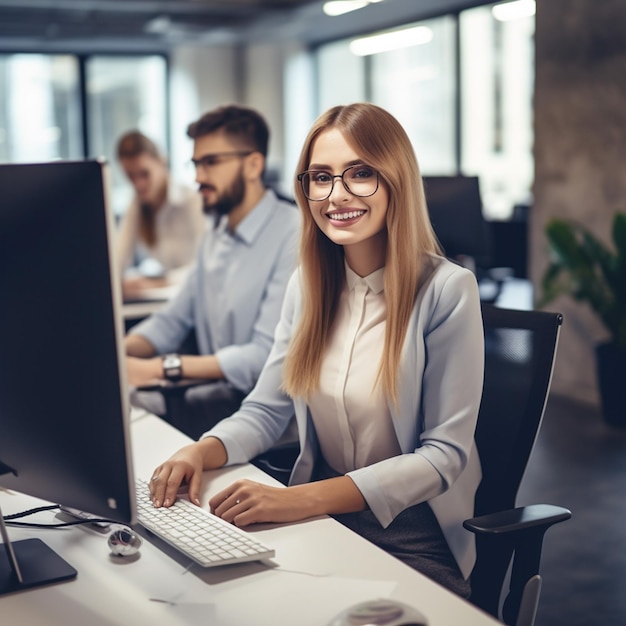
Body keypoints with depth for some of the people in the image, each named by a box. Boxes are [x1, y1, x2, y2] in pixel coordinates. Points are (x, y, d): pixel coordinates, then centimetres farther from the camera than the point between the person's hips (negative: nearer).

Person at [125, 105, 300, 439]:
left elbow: (267, 356, -22)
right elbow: (173, 320, 15)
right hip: (216, 392, 7)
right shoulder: (216, 233, 14)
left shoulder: (294, 235, -15)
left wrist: (158, 368, -25)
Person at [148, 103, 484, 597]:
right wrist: (201, 452, -13)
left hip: (416, 546, -5)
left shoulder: (446, 290, -14)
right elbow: (266, 410, 10)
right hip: (318, 525, 5)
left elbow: (445, 454, -15)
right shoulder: (308, 284, 5)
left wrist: (303, 499, -26)